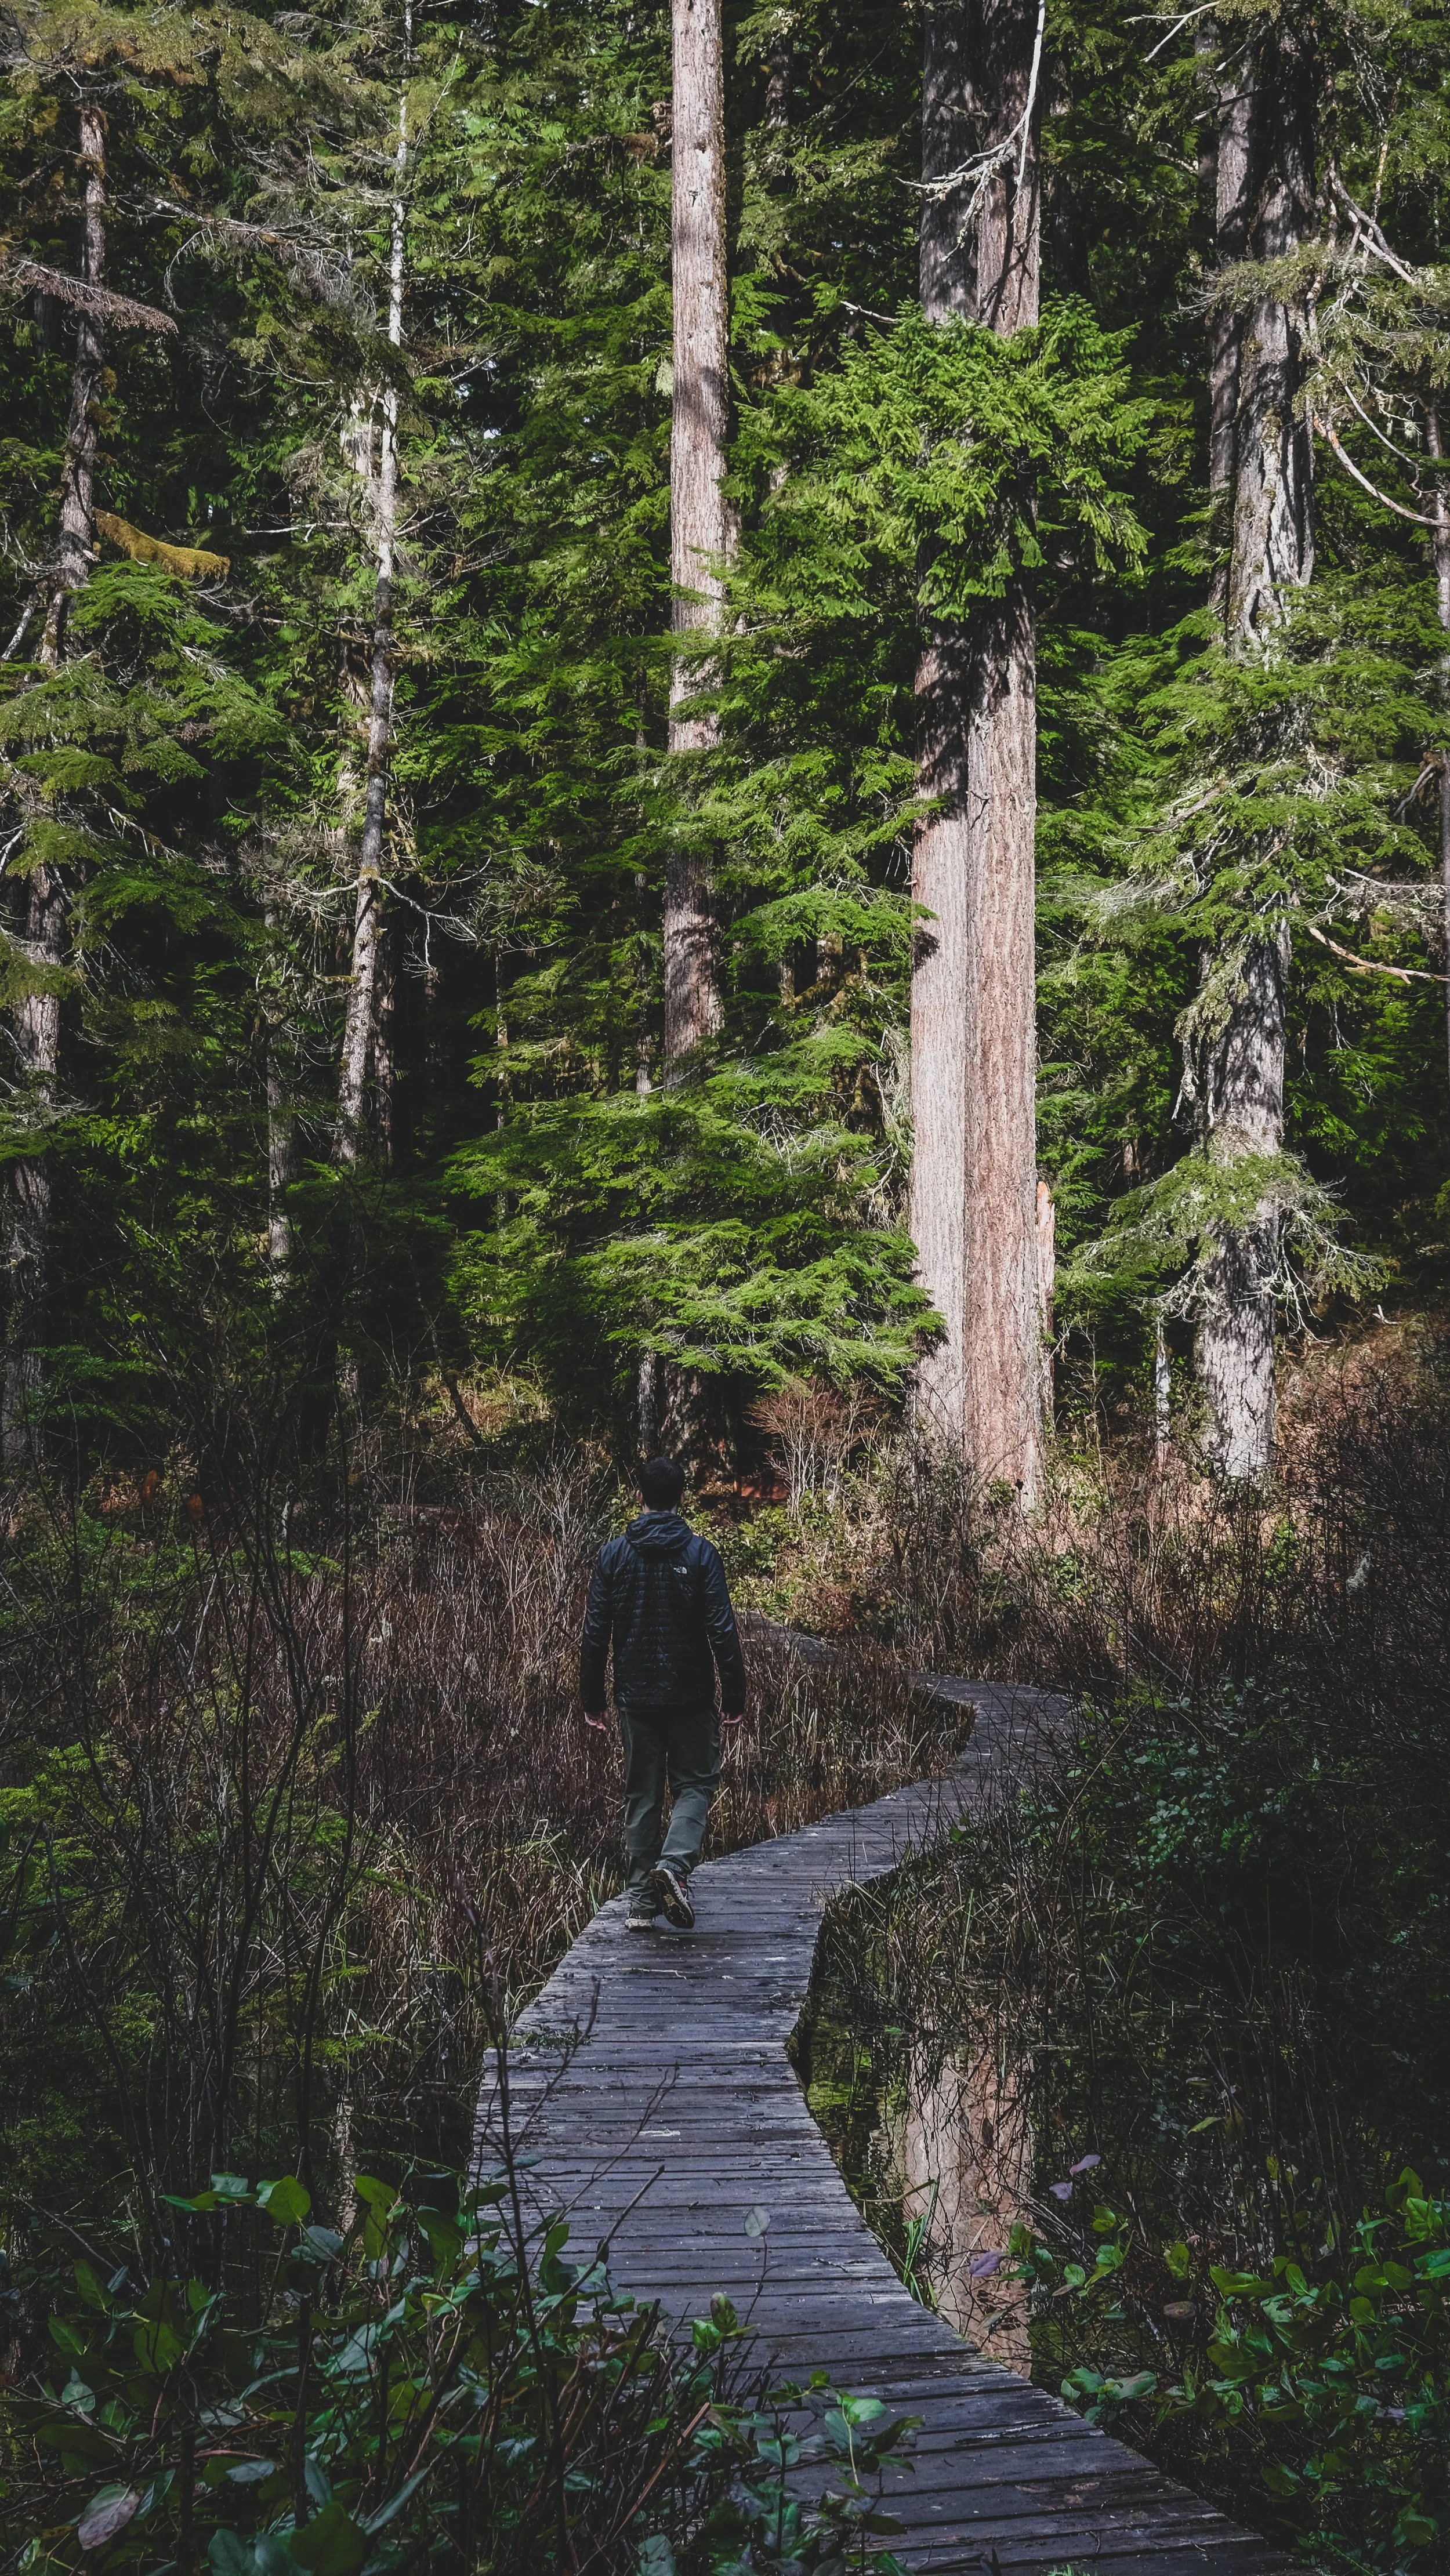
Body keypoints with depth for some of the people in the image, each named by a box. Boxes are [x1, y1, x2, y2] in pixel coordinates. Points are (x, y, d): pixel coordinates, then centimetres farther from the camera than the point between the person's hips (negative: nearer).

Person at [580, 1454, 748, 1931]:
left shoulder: (614, 1555, 0)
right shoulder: (699, 1553, -7)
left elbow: (595, 1633, 0)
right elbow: (722, 1631, -10)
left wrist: (592, 1700, 8)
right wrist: (735, 1698, -4)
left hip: (635, 1696, 2)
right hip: (690, 1695, -2)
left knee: (641, 1794, 11)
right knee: (694, 1784, 9)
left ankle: (641, 1901, 10)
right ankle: (675, 1862, -17)